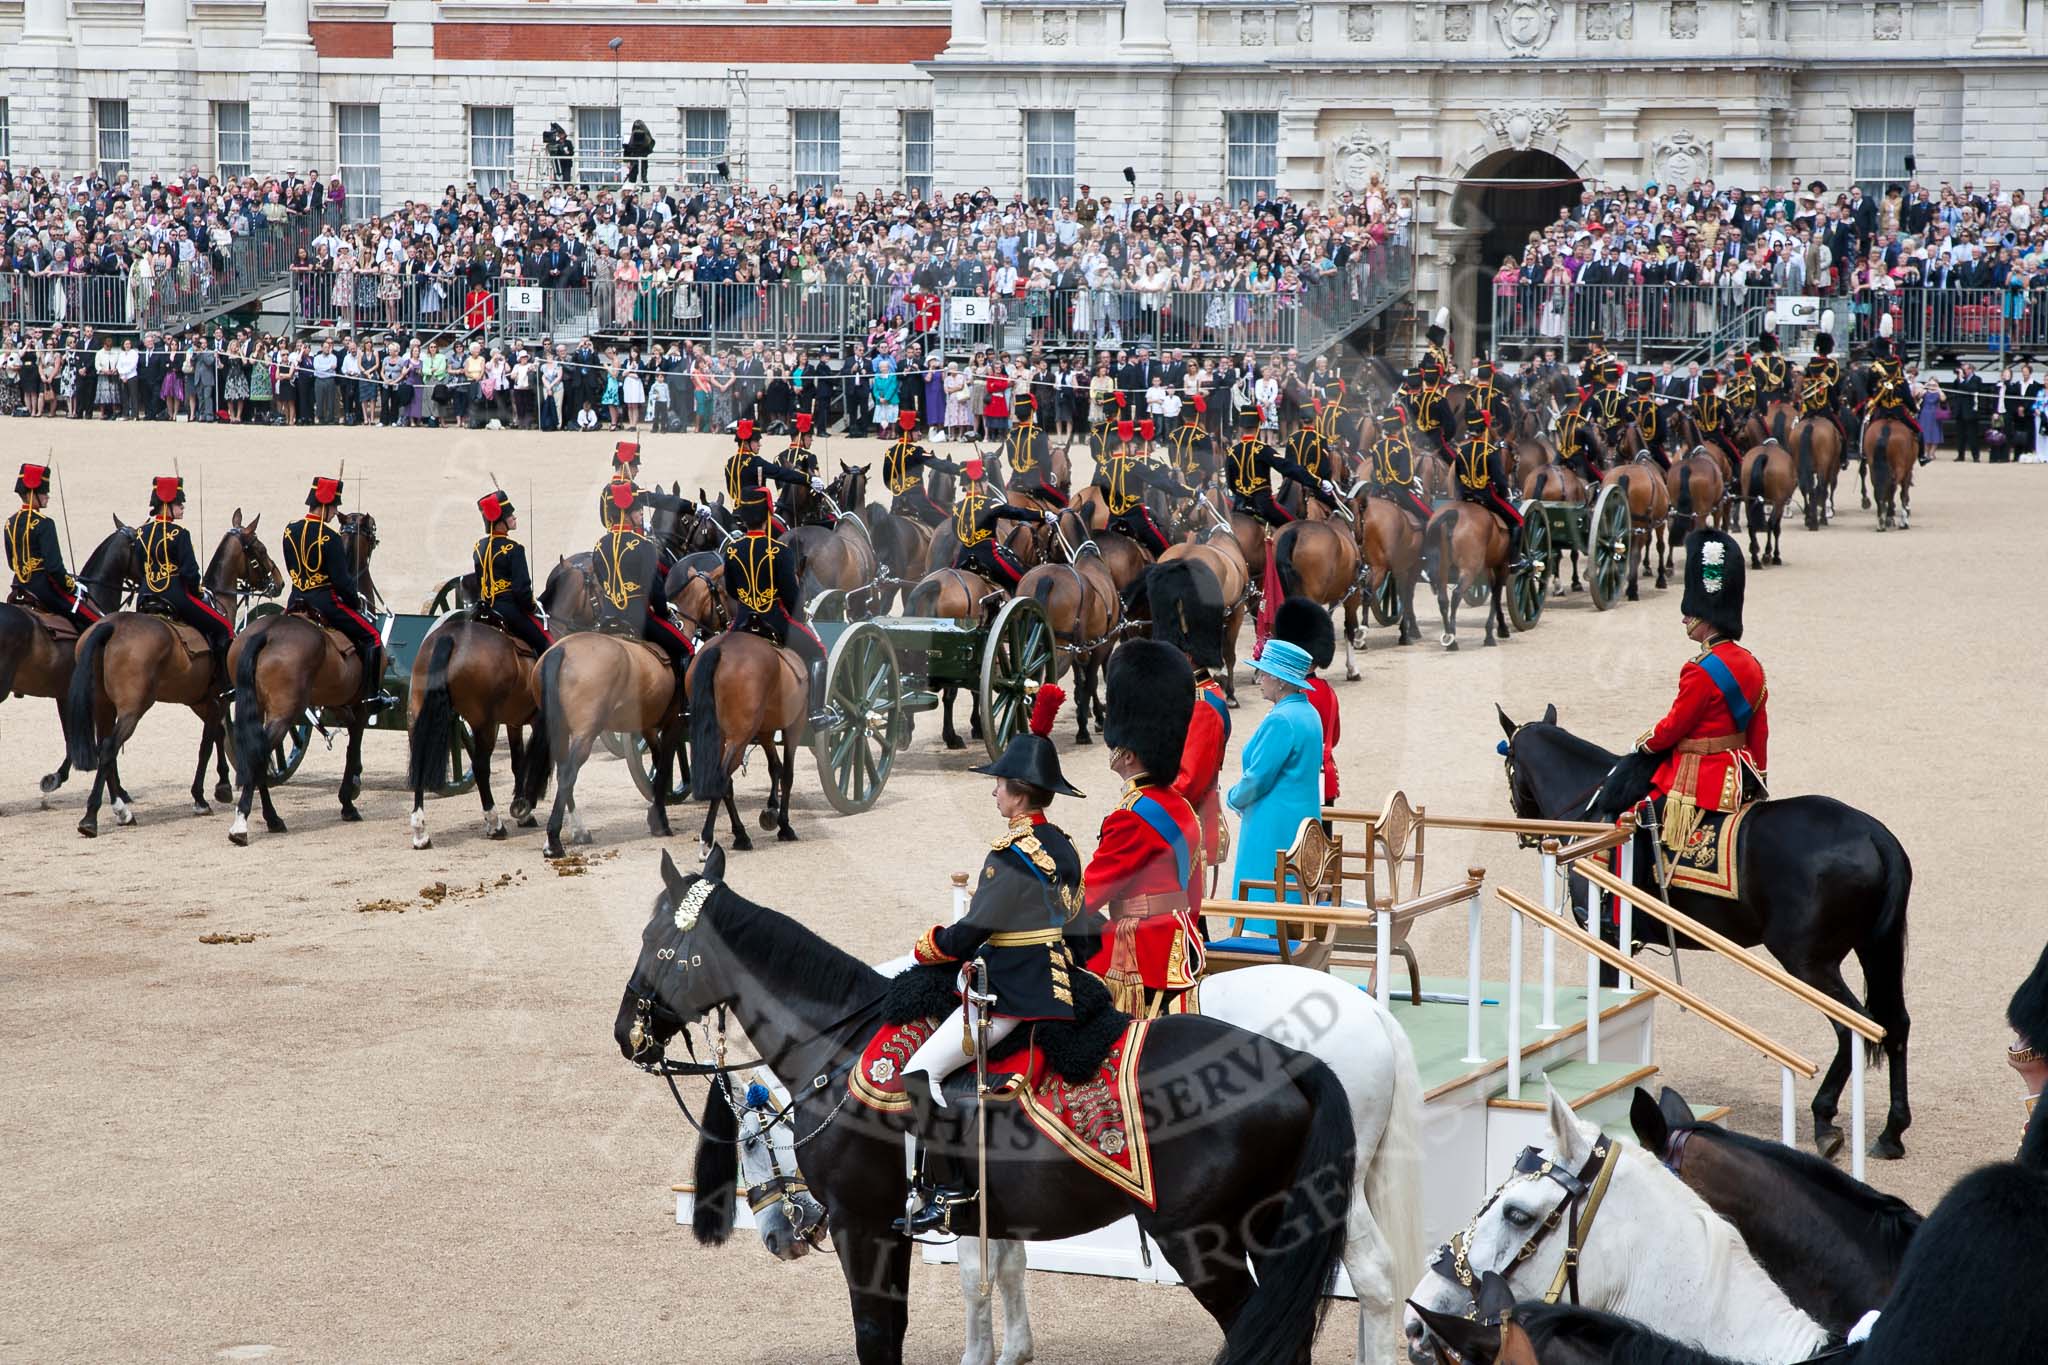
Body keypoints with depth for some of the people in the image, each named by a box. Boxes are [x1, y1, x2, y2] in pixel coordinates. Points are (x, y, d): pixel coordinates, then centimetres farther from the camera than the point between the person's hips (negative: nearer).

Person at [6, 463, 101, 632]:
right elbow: (54, 566, -22)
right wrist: (72, 587, -10)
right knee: (98, 623, -6)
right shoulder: (43, 524, -17)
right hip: (44, 588, -9)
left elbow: (12, 563, 16)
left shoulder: (11, 523, 8)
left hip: (20, 587, 9)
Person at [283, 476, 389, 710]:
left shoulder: (290, 532, 4)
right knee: (371, 636, 5)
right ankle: (373, 694, 1)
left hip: (296, 601, 7)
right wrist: (356, 600, 0)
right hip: (325, 602, -7)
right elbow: (341, 579, -17)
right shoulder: (330, 537, -17)